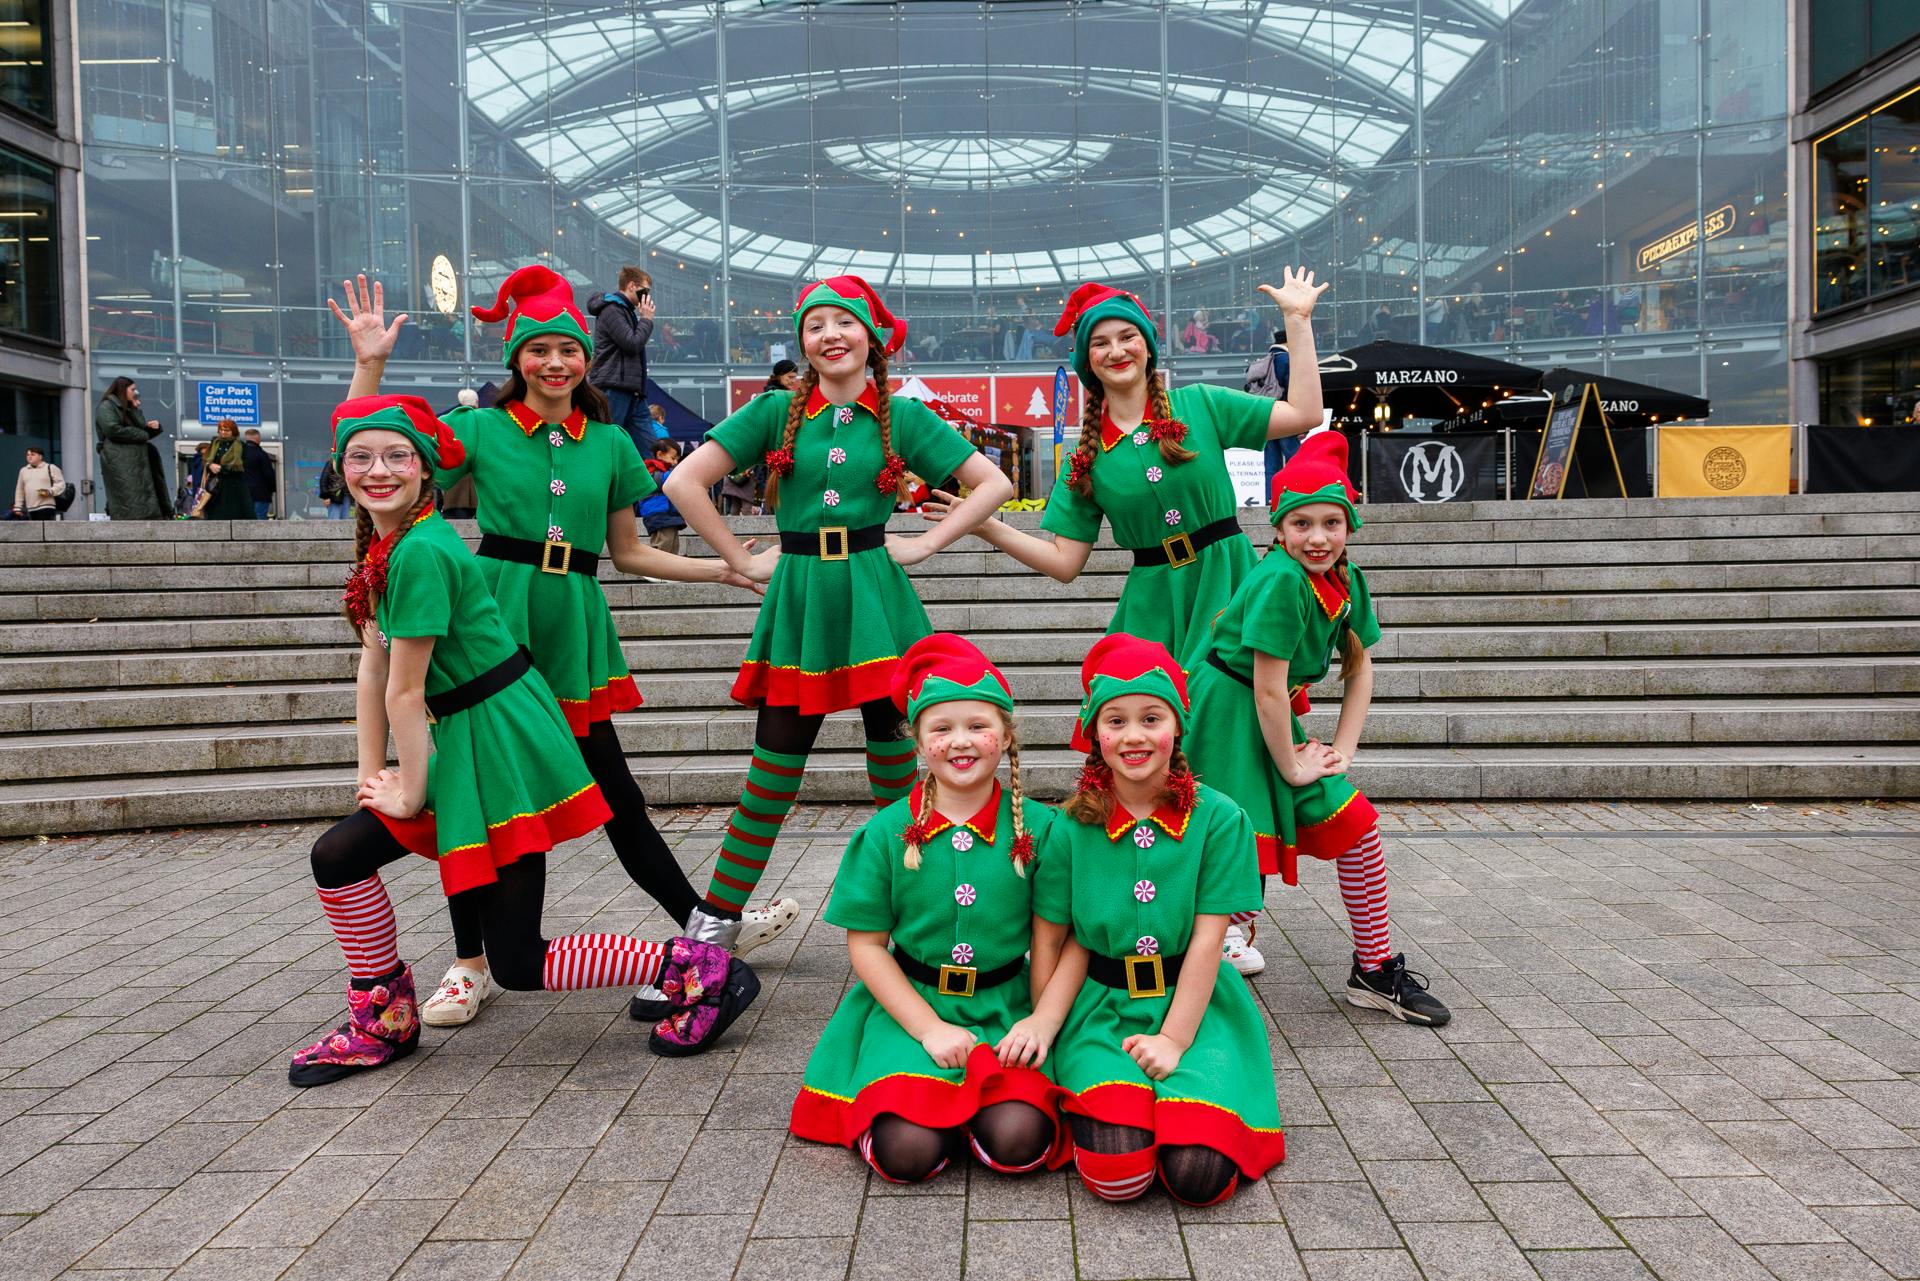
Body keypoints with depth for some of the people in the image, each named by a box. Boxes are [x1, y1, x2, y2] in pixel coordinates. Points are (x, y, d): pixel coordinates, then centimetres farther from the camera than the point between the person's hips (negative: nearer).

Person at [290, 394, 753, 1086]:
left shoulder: (421, 552, -21)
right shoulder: (380, 545, 9)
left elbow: (406, 691, -16)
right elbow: (373, 672, 10)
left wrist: (410, 795, -7)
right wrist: (371, 776, 8)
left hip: (501, 742, -9)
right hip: (459, 740, 9)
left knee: (517, 963, -4)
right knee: (338, 854, 9)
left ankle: (696, 969, 3)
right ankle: (385, 1021, 26)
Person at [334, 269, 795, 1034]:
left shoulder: (610, 444, 10)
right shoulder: (480, 428, 2)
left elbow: (627, 552, 15)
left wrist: (719, 569, 9)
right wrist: (369, 364, -7)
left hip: (572, 627, 2)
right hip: (494, 620, -1)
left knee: (616, 796, 6)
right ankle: (470, 965, 18)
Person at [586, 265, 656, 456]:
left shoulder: (627, 311, 23)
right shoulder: (611, 310, -8)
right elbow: (632, 343, -16)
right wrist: (647, 319, -4)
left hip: (632, 392, 10)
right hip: (613, 388, -10)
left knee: (648, 447, 2)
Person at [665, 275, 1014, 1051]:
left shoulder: (902, 417, 6)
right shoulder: (777, 411, 6)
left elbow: (993, 483, 7)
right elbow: (685, 482, 4)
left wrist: (926, 544, 0)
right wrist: (742, 560, 0)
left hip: (876, 598, 0)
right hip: (800, 601, 0)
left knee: (898, 770, 2)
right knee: (772, 774, 2)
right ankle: (712, 930, 12)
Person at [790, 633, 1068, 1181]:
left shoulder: (1040, 828, -2)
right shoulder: (886, 833, -2)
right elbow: (866, 945, 0)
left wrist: (1044, 1021, -16)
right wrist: (930, 1028, -10)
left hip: (1008, 1011, 0)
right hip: (910, 1007, 0)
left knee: (1017, 1143, -25)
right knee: (907, 1152, -23)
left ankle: (975, 1098, 7)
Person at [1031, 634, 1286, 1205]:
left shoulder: (1219, 819, -5)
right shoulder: (1070, 827, -3)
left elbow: (1207, 939, -8)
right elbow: (1051, 940, 3)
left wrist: (1174, 1038, -14)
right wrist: (1043, 1029, -8)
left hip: (1193, 1006, 0)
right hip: (1101, 1007, 0)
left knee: (1199, 1175, -20)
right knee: (1116, 1173, -23)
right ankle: (1089, 1091, 8)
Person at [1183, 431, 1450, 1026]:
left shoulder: (1349, 582, 1)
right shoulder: (1280, 581, -23)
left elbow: (1360, 670, 12)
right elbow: (1267, 689, -23)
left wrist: (1341, 750, 2)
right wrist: (1291, 767, -12)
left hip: (1276, 718, 8)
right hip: (1226, 708, -8)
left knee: (1356, 824, 7)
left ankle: (1375, 968, 21)